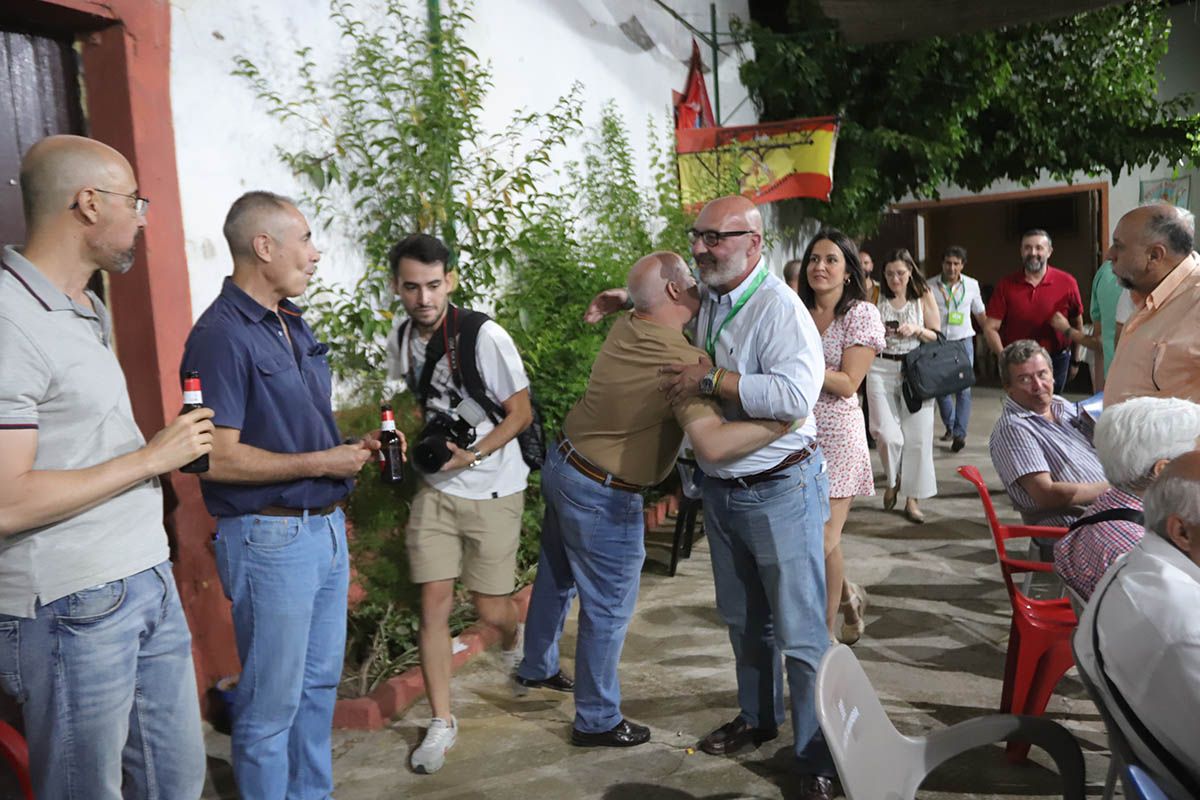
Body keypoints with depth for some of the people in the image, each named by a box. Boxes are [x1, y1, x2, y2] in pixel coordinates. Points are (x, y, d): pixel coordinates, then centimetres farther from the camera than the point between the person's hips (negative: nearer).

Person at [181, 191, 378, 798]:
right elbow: (218, 457, -23)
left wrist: (354, 445, 4)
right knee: (272, 702, 6)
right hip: (271, 537, -9)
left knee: (320, 683, 21)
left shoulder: (294, 325, 11)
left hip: (325, 526, 9)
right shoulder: (221, 336, -17)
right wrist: (319, 463, -17)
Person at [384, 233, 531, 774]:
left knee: (490, 608, 3)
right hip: (435, 489, 4)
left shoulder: (485, 337, -18)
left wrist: (473, 455, -23)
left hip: (493, 490, -4)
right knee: (434, 602, -1)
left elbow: (520, 413, -11)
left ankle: (514, 647, 42)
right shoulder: (399, 341, 0)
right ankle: (441, 723, 15)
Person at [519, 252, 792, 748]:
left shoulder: (625, 328, -3)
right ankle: (597, 722, 26)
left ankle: (536, 669, 50)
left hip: (561, 465, 9)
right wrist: (784, 422, -31)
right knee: (607, 609, 9)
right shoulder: (682, 361, -27)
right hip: (603, 497, -9)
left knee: (555, 577, 27)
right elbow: (712, 444, -40)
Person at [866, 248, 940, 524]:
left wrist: (917, 330, -13)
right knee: (887, 434, -11)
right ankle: (892, 480, 20)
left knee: (917, 436, 0)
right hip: (881, 369, -1)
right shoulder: (876, 297, 2)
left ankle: (912, 499, 14)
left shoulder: (923, 296, 4)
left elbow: (937, 336, 5)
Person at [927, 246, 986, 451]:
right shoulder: (930, 287, -3)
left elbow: (980, 314, 11)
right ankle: (950, 427, 27)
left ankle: (959, 434, -1)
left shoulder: (972, 285, 1)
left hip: (963, 342, 0)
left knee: (963, 389, -5)